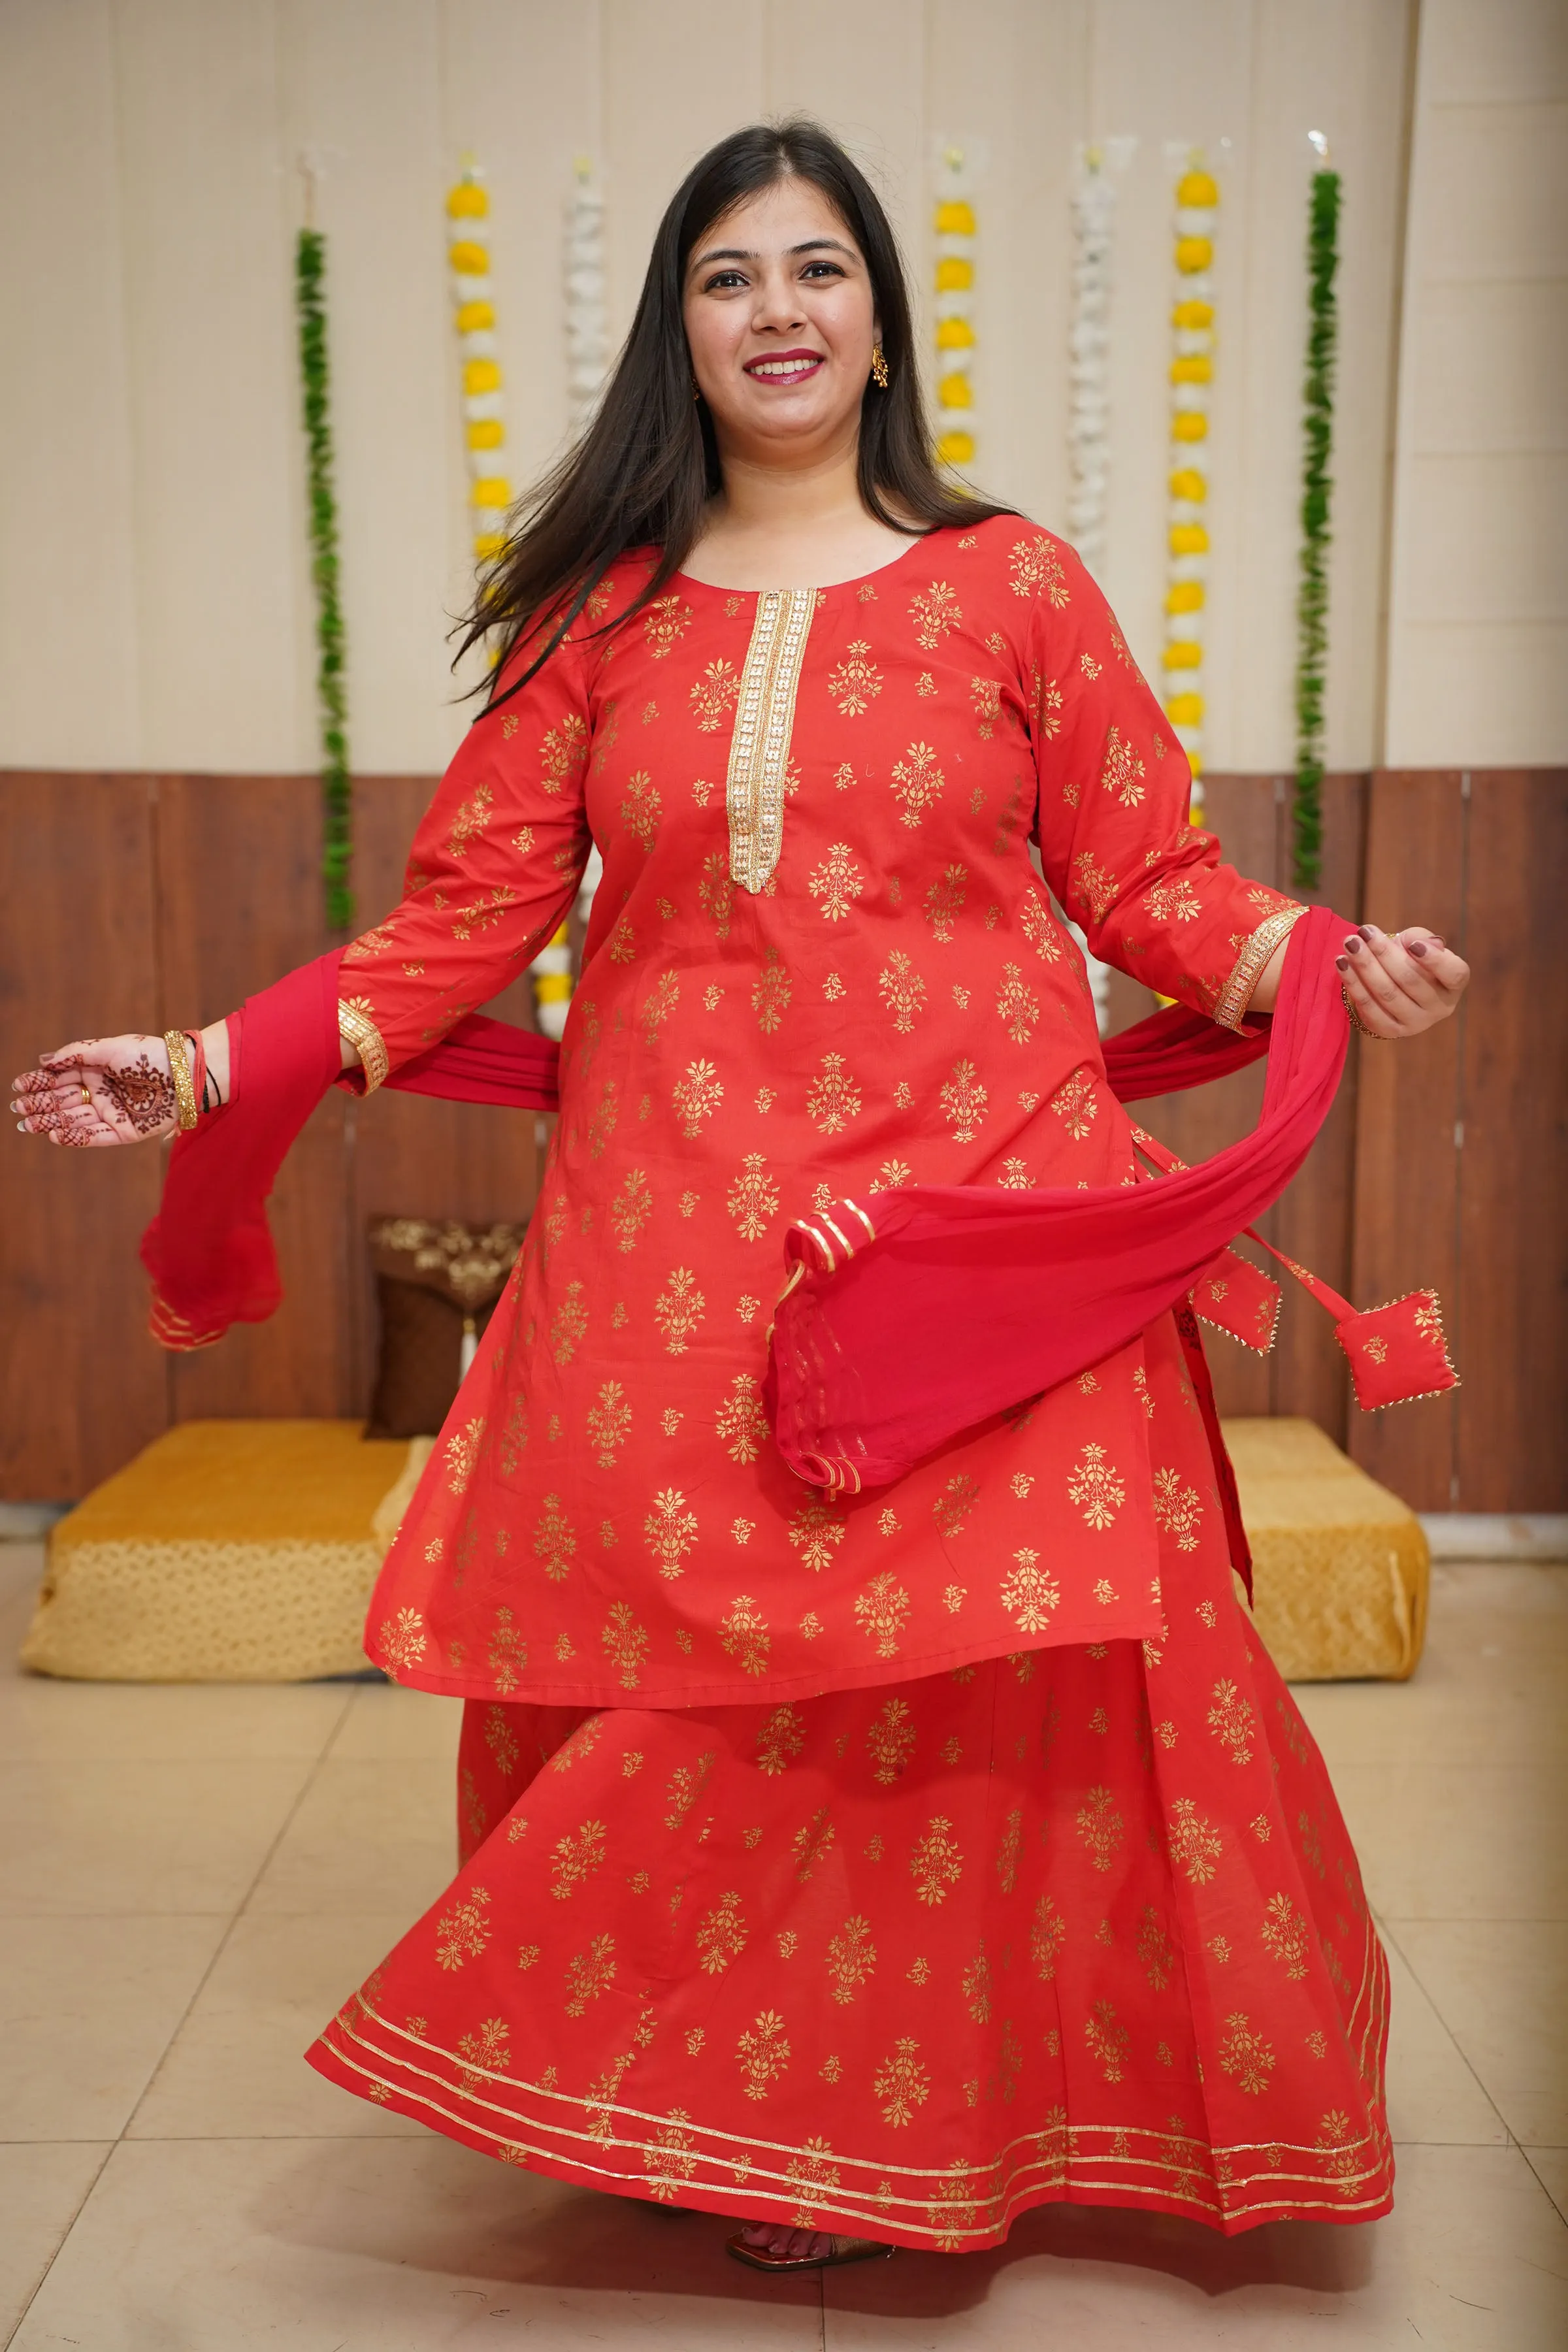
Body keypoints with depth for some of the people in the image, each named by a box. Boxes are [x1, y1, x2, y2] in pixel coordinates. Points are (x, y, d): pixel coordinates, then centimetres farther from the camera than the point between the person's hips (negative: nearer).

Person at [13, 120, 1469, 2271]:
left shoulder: (1013, 585, 8)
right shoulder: (599, 612, 11)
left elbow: (1150, 881, 6)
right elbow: (471, 906, 7)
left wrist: (1329, 963, -11)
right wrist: (214, 1065, 0)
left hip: (977, 1209, -1)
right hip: (674, 1231, 2)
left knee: (965, 1672, -3)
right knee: (674, 1661, 3)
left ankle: (900, 2111, 22)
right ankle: (702, 2102, 27)